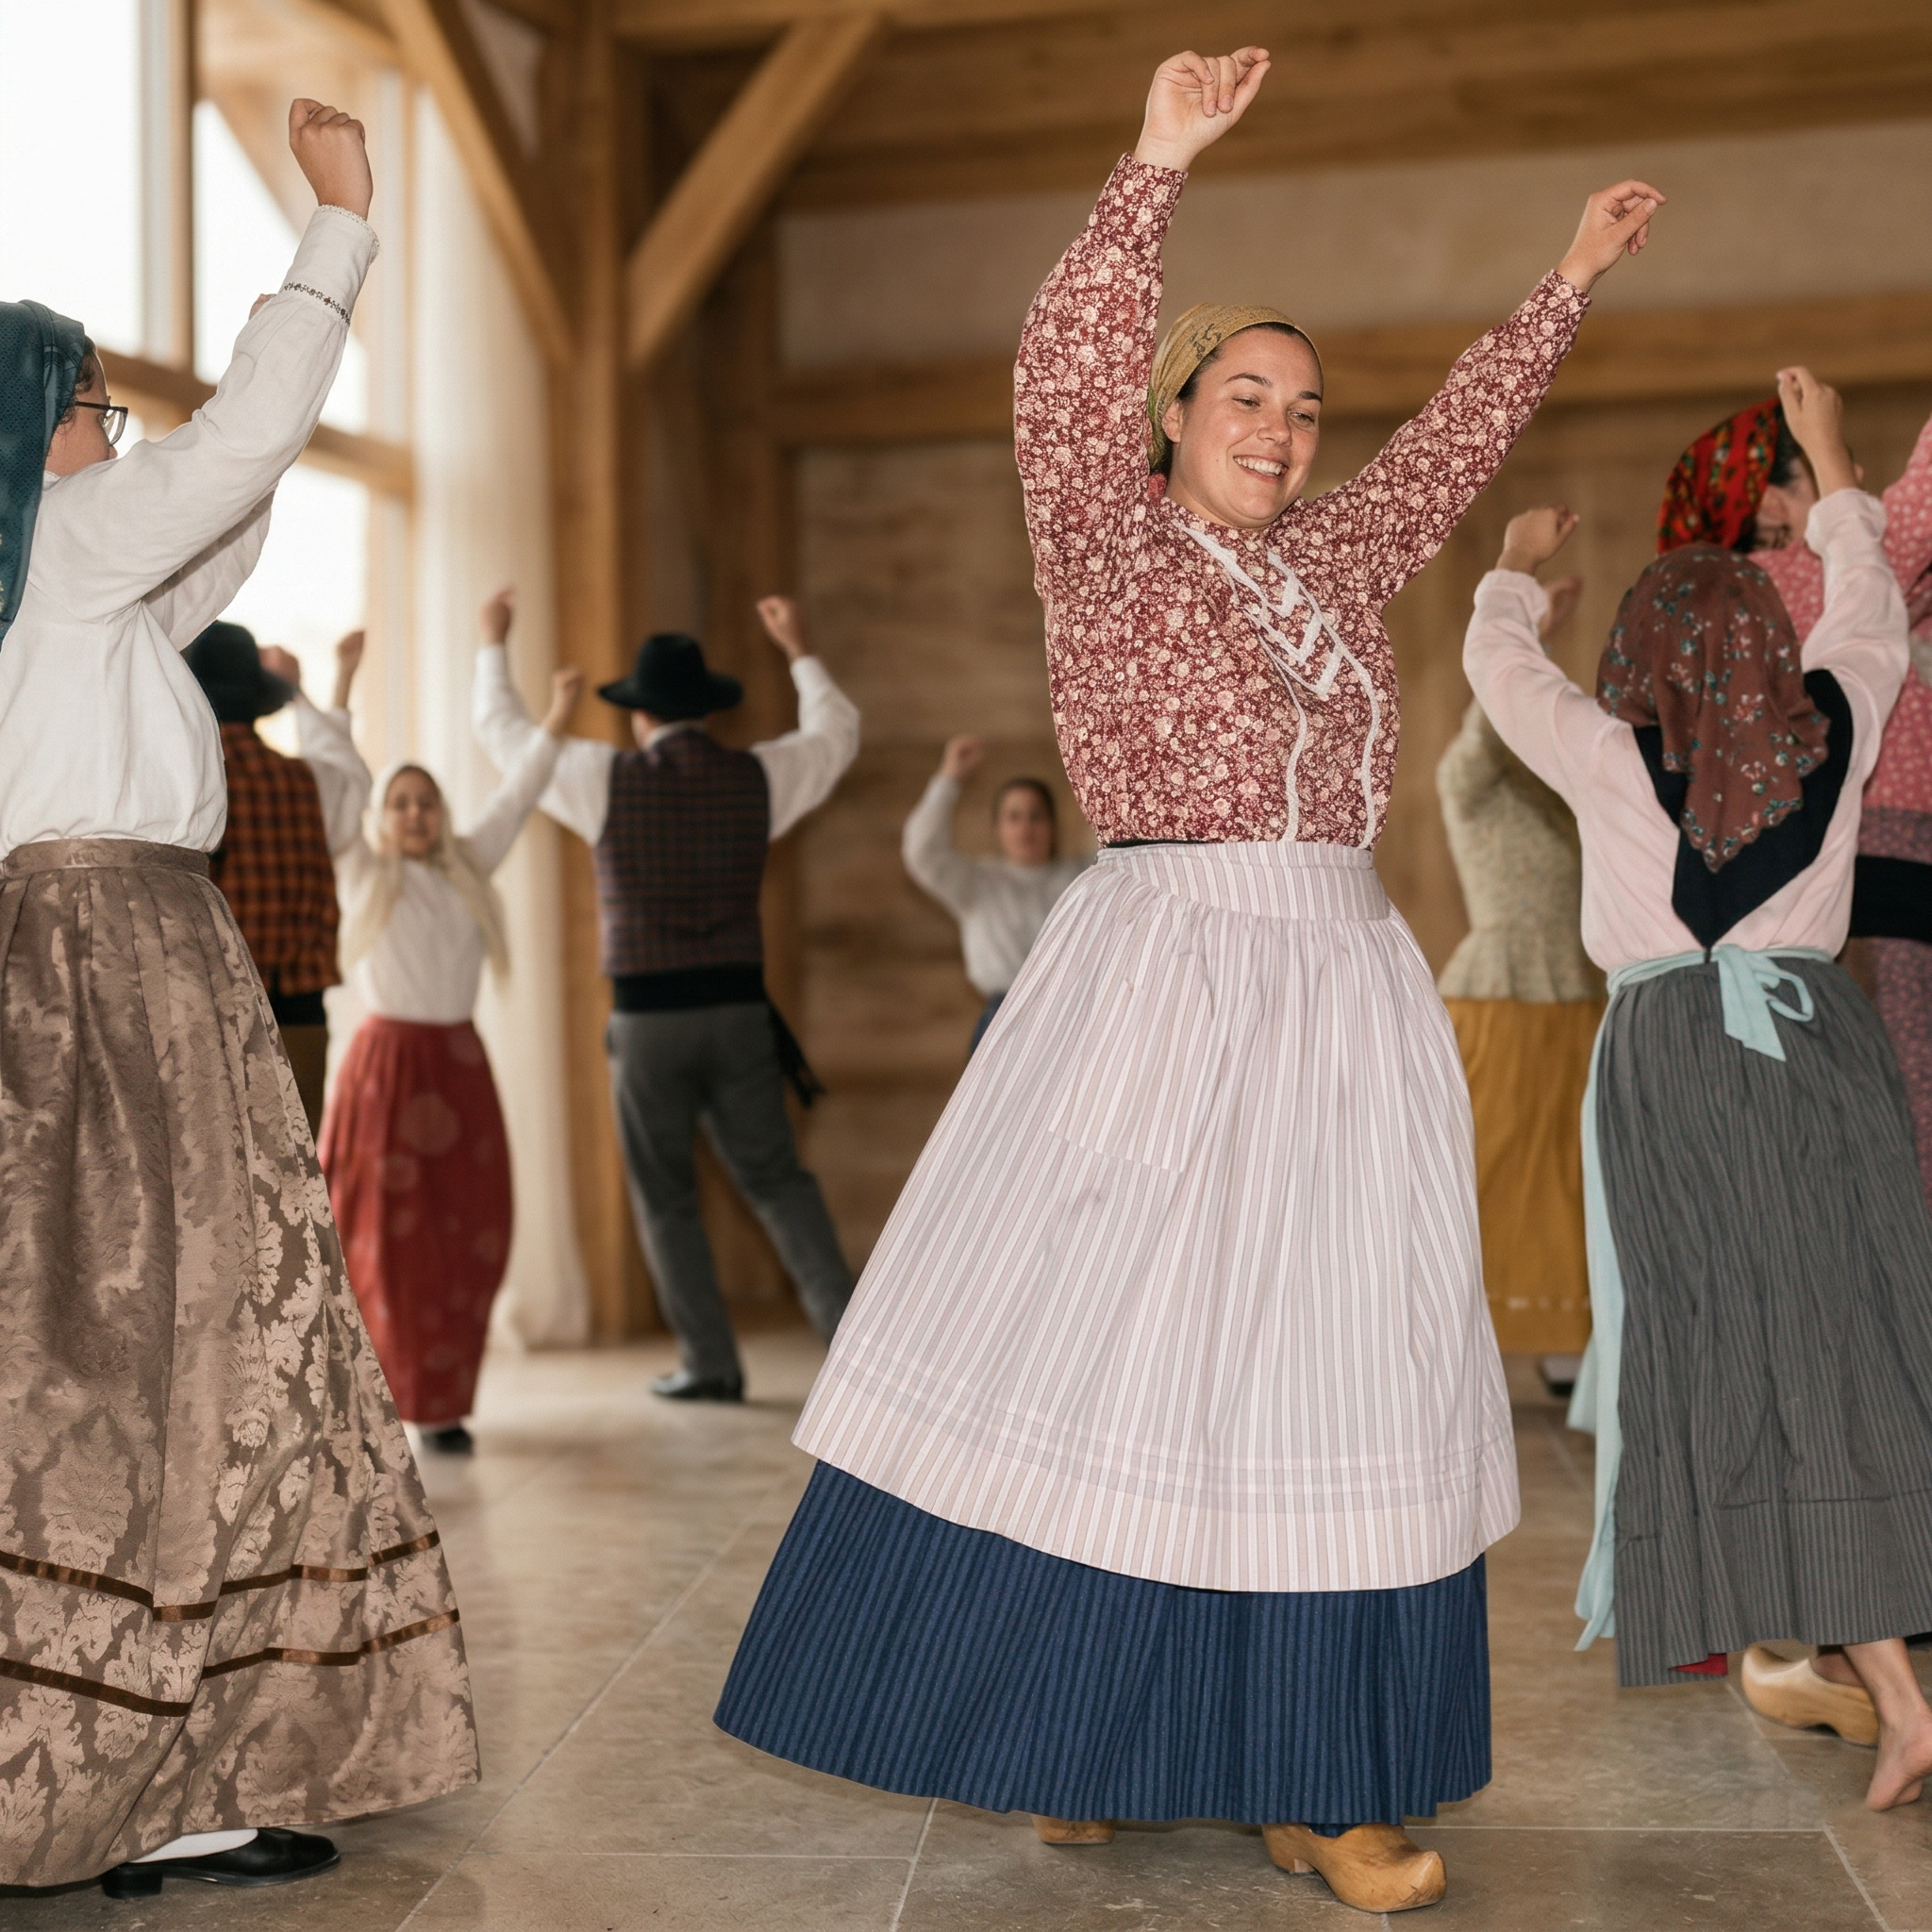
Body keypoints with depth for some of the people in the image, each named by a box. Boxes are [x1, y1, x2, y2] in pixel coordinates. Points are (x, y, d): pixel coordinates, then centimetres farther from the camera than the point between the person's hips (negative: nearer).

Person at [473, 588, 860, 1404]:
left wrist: (493, 644, 26)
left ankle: (710, 1364, 8)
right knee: (776, 1179, 12)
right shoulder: (756, 777, 2)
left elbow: (504, 733, 10)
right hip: (738, 1012, 2)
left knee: (665, 1200, 9)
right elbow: (836, 735, 22)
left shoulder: (609, 779, -5)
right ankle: (842, 1318, -2)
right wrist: (799, 650, 35)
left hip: (648, 1019, -2)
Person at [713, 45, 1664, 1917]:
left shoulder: (1326, 567, 18)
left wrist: (1567, 284, 35)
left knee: (1332, 1373, 1)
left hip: (1340, 998, 6)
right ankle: (1065, 1730, 12)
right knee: (1093, 1342, -4)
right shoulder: (1111, 546, 2)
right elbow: (1061, 379, -14)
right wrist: (1154, 167, -19)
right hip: (1157, 992, -5)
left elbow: (1453, 447, 30)